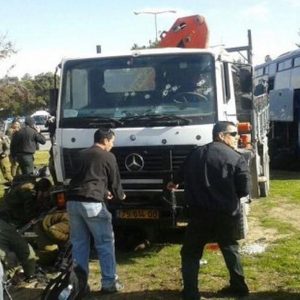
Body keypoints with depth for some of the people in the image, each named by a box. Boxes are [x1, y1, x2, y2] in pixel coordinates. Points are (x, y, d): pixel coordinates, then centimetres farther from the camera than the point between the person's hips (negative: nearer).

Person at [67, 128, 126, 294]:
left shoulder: (82, 155, 23)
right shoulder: (108, 156, 5)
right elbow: (115, 181, 11)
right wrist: (120, 195, 32)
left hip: (73, 201, 6)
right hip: (92, 203, -6)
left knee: (78, 244, 13)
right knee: (105, 243, 5)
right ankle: (109, 282, 7)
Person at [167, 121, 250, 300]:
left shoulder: (196, 154, 9)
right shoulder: (236, 158, -5)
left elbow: (183, 173, 27)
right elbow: (244, 190, -8)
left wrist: (174, 183, 49)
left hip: (200, 213, 1)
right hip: (227, 214, -1)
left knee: (191, 253, 9)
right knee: (231, 249, 21)